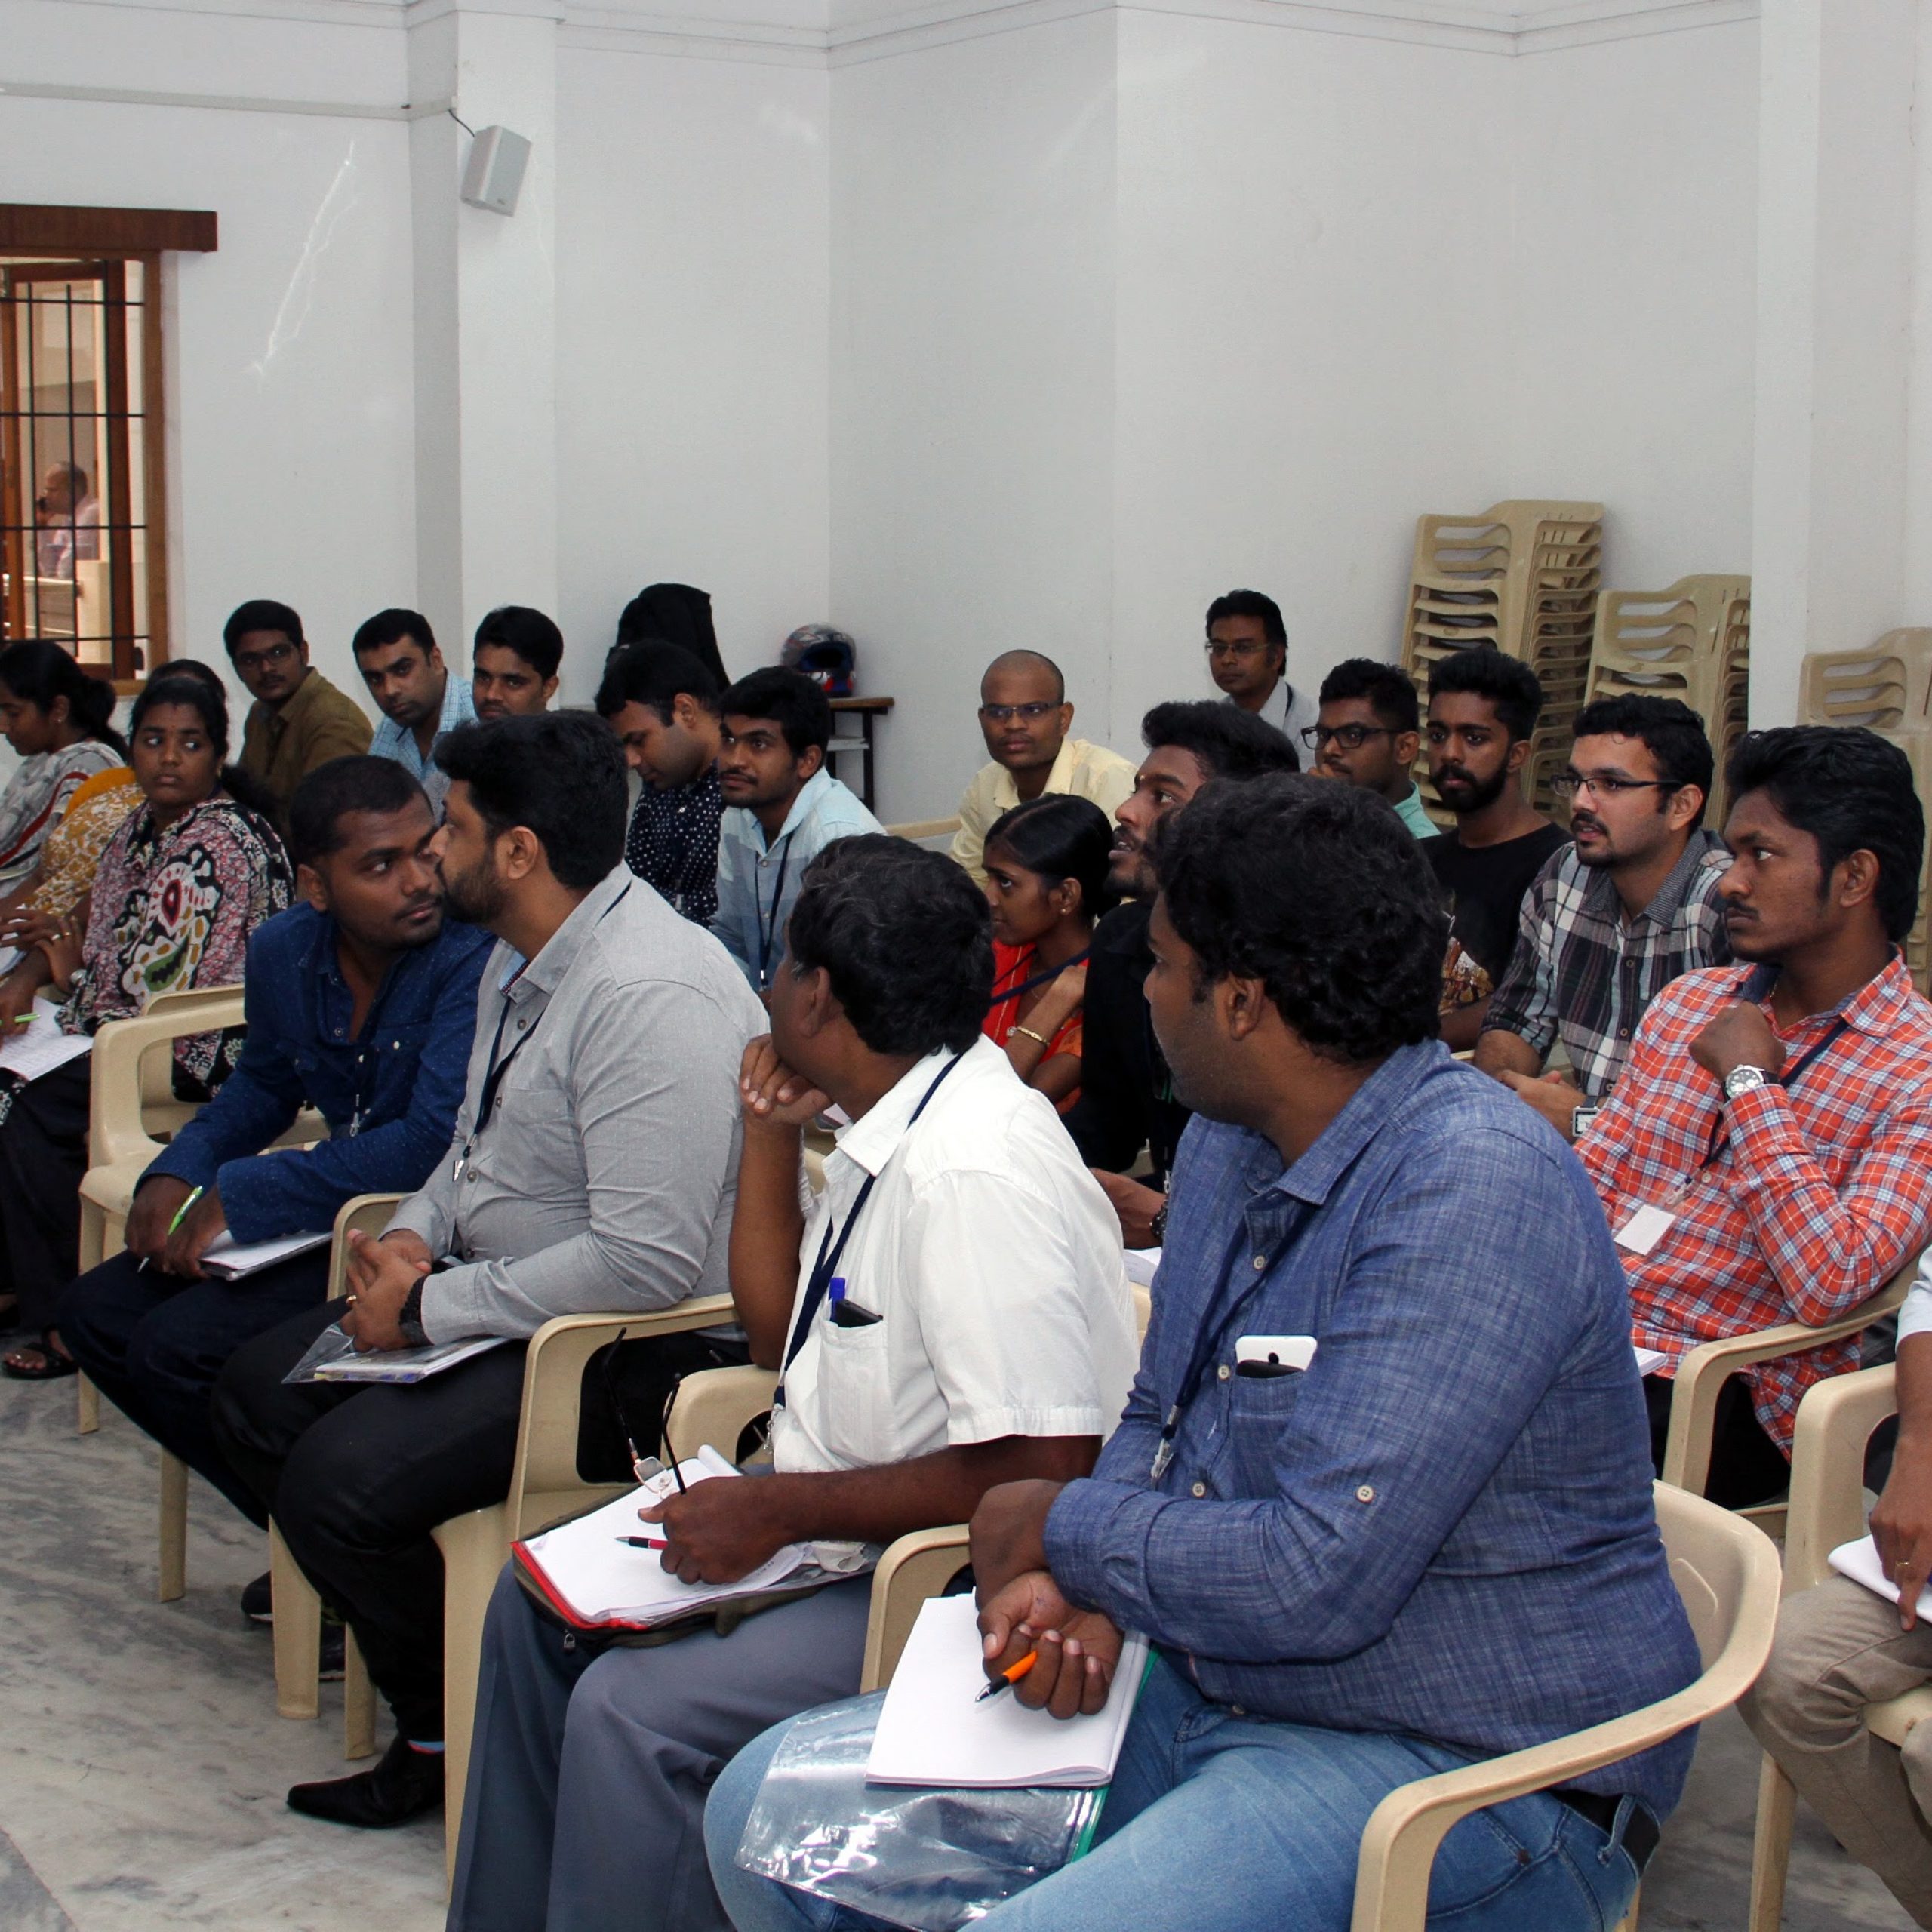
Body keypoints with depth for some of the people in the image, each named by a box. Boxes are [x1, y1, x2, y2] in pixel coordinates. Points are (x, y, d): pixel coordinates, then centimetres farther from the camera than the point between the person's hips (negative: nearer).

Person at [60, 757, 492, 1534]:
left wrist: (242, 1195, -21)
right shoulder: (283, 951, 2)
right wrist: (178, 1171, 3)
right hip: (326, 1209, 9)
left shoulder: (471, 954, -23)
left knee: (176, 1348, -19)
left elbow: (435, 1141, -29)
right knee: (95, 1313, 7)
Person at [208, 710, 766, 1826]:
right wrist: (414, 1239, 2)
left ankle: (452, 1736, 2)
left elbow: (647, 1261, -31)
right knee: (257, 1394, 11)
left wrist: (430, 1307, -21)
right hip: (500, 1292, 11)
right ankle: (404, 1641, 17)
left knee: (338, 1477, -22)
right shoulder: (523, 959, 8)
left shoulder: (651, 995, -26)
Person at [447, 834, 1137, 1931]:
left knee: (632, 1713, -25)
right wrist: (773, 1133, 8)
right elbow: (779, 1331, 20)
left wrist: (780, 1511, -22)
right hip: (842, 1535, 11)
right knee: (541, 1603, 15)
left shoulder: (976, 1176, -25)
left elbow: (1042, 1469, -28)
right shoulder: (889, 1132, 6)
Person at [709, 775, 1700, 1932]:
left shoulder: (1473, 1189, -24)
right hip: (1208, 1696, 9)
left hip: (1455, 1769, -9)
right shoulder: (1229, 1146, 8)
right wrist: (1078, 1587, -3)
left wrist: (1060, 1528, -11)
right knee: (765, 1810, 3)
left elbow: (1321, 1580, -29)